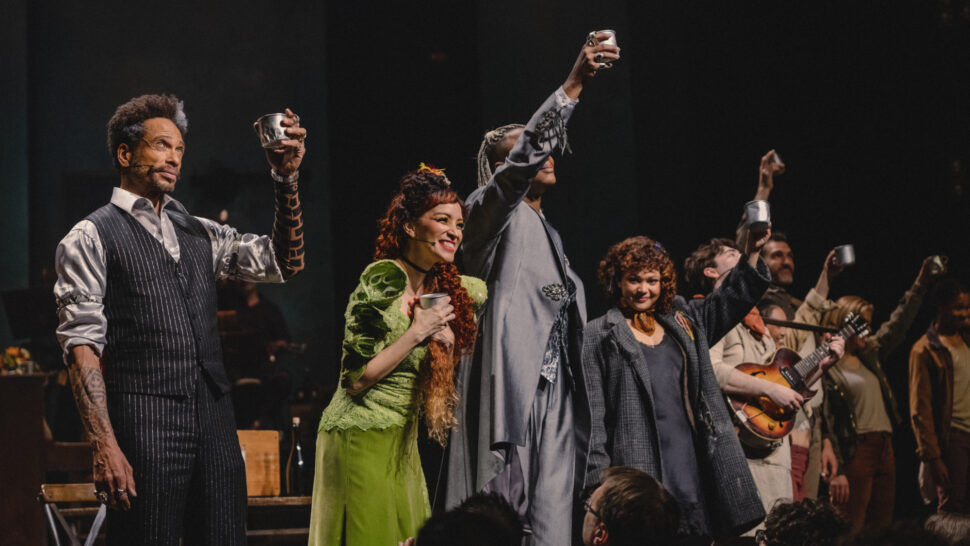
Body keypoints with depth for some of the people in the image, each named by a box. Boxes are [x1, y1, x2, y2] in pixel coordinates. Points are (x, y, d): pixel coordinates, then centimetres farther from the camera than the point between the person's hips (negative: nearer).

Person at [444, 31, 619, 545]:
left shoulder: (548, 235, 26)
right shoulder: (492, 213, 2)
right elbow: (523, 159, -18)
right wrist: (572, 86, -25)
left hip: (557, 392, 7)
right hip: (510, 388, -7)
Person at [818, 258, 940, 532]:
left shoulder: (869, 354, 15)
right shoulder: (827, 368, -8)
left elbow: (898, 324, 24)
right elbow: (827, 422, -13)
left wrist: (921, 283, 22)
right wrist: (836, 471, -18)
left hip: (884, 448, 8)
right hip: (855, 452, -8)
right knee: (850, 533, -10)